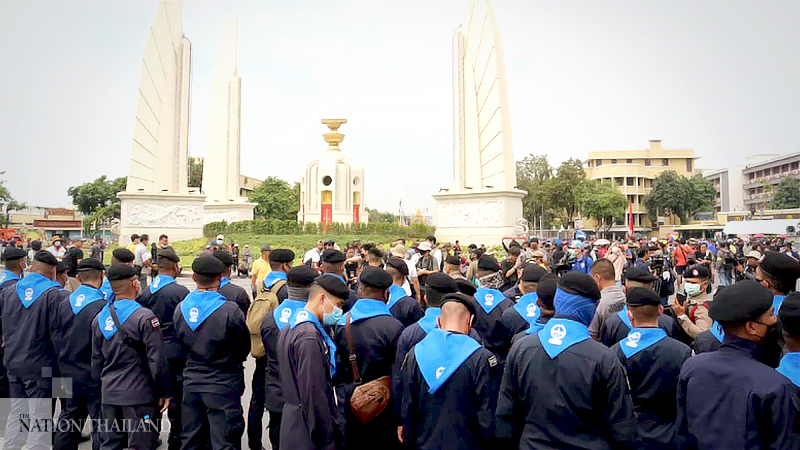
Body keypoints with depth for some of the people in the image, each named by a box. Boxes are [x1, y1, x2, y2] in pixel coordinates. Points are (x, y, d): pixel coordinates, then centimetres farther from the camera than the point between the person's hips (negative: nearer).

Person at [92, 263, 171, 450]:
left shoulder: (99, 318, 5)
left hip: (108, 394, 7)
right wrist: (164, 392, -6)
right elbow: (157, 360, -15)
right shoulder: (144, 317, -16)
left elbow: (96, 360, 13)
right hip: (139, 394, -6)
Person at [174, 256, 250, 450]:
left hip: (191, 384, 6)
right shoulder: (230, 310, -18)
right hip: (223, 386, -5)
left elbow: (180, 343, 9)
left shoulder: (180, 308, -1)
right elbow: (245, 347, -5)